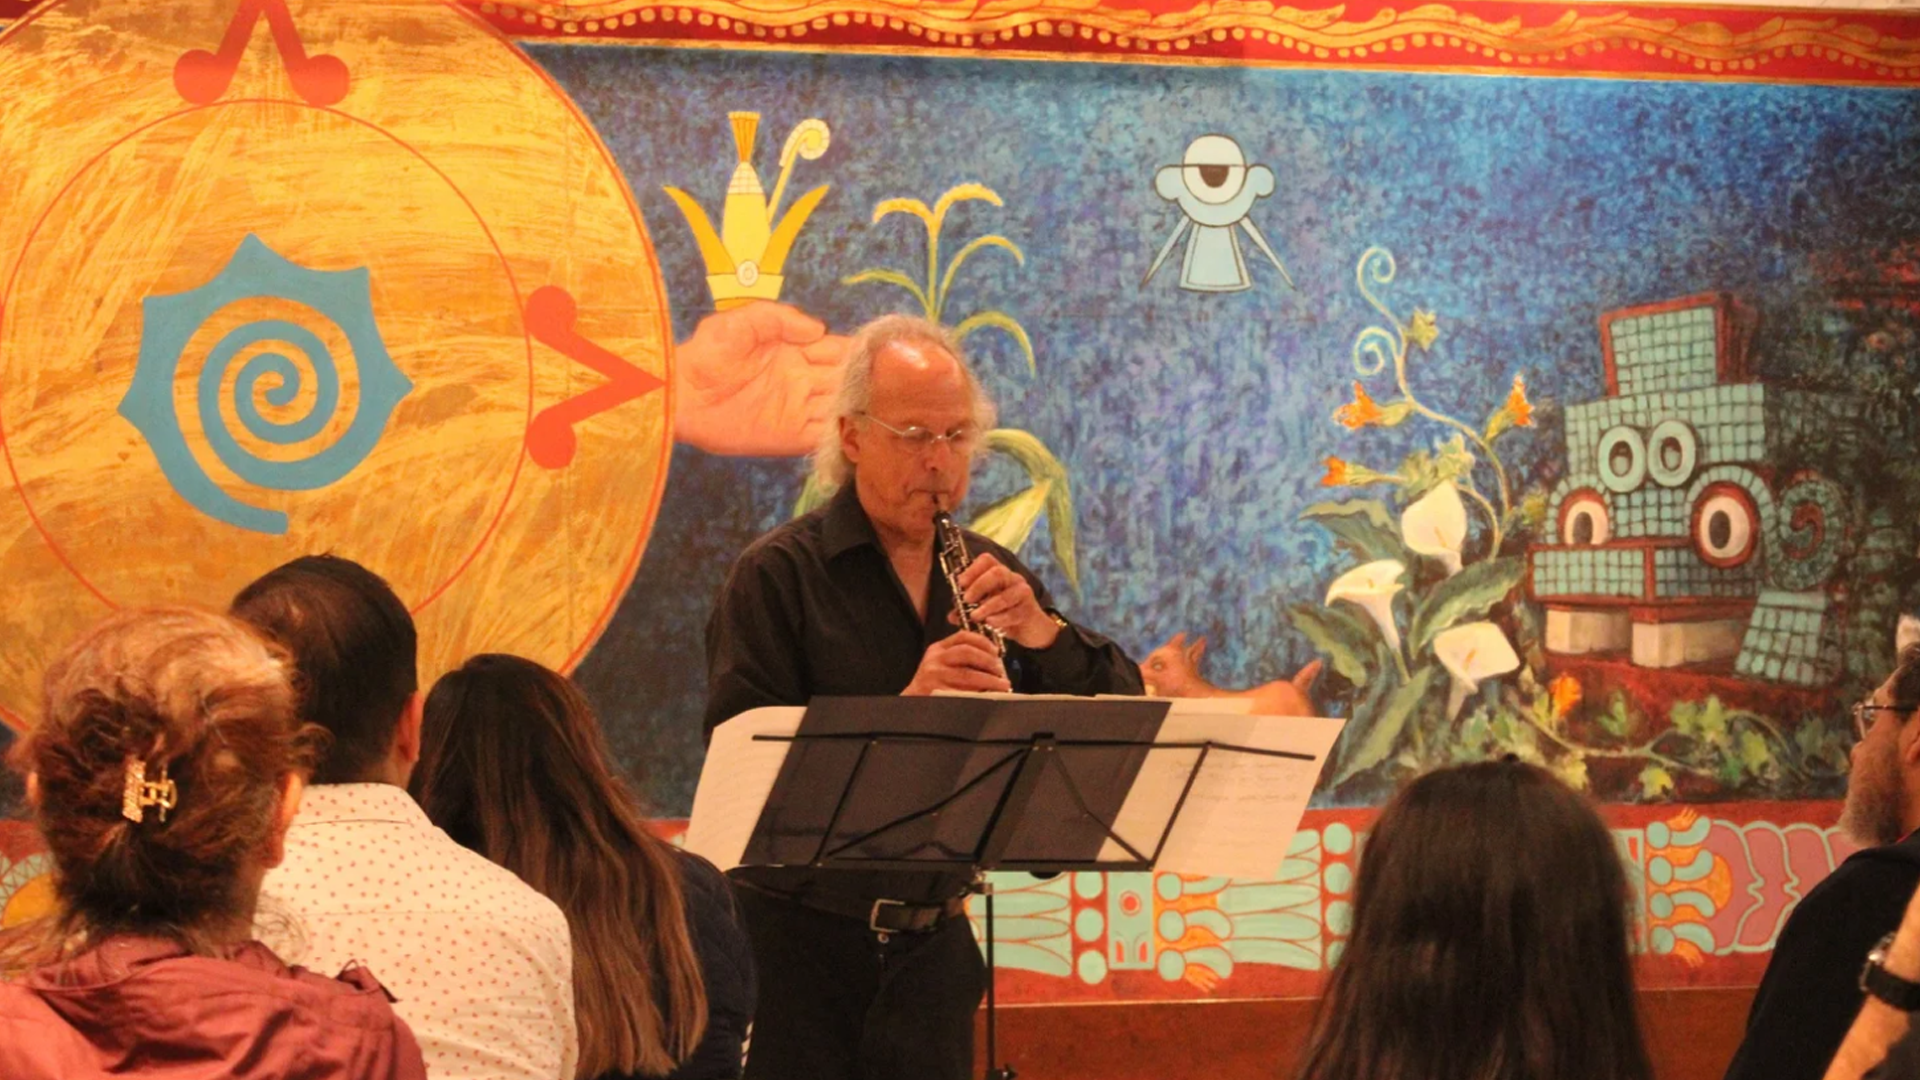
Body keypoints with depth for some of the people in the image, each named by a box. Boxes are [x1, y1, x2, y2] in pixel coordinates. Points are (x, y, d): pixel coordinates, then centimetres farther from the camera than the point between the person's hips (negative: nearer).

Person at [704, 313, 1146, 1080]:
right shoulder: (777, 576, -7)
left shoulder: (990, 577, 9)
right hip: (804, 944, -4)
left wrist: (1042, 633, -13)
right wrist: (902, 708, -28)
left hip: (934, 943, 5)